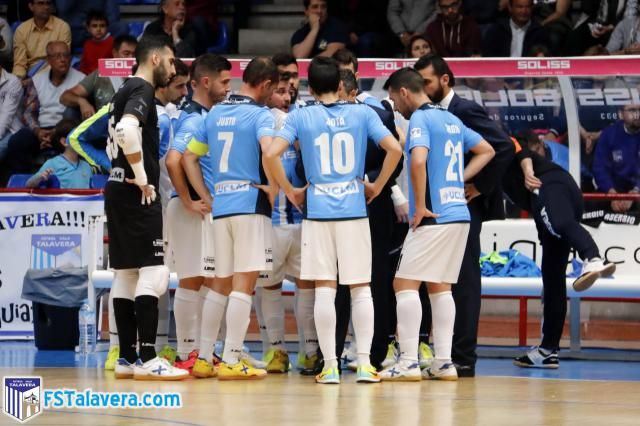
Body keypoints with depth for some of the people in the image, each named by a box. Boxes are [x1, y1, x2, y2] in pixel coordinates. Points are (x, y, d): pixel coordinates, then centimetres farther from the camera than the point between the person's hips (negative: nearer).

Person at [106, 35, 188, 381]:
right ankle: (147, 359, -14)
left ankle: (127, 358, 12)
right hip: (137, 195, -10)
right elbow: (127, 130, -29)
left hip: (118, 191, 10)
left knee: (126, 273, 10)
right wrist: (142, 177, -21)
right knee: (153, 273, -11)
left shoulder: (125, 92, 18)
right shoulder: (142, 91, -12)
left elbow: (117, 136, 28)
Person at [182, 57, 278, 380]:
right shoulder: (260, 114, -7)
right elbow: (269, 150, -25)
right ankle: (231, 361, -8)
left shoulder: (215, 114, 13)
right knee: (244, 283, -5)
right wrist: (274, 188, -12)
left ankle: (204, 357, 17)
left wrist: (207, 197, 15)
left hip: (220, 207, 6)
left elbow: (189, 156, 15)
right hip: (251, 205, -6)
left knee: (221, 283, 16)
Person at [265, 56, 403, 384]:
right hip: (354, 209, 0)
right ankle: (364, 363, 1)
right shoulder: (362, 114, 3)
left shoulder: (300, 117, 1)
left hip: (318, 210, 0)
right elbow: (394, 149, -7)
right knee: (361, 287, 5)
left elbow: (271, 154, -9)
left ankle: (330, 366, 0)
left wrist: (290, 192, 2)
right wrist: (377, 186, 5)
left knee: (324, 288, 2)